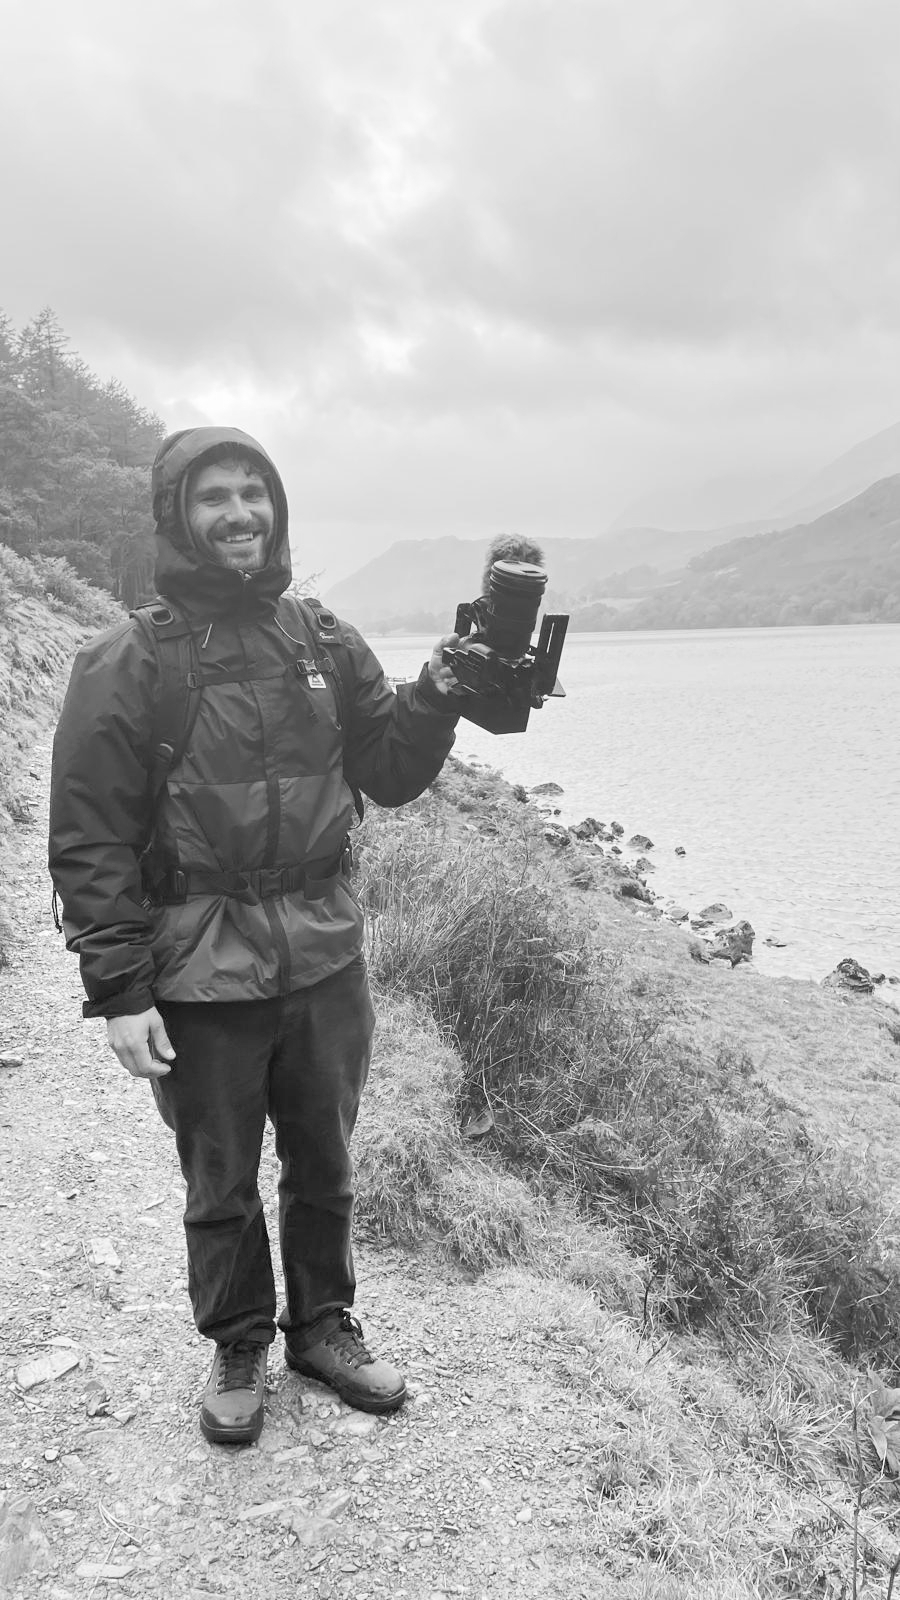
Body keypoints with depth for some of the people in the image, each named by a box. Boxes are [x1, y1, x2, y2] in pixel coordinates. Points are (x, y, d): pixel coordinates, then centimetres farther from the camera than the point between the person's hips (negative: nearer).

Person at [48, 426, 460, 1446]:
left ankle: (323, 1326, 43)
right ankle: (238, 1348, 39)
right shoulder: (126, 665, -9)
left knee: (324, 1169, 19)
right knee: (221, 1188, 15)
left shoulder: (326, 646, 5)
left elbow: (389, 775, 11)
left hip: (325, 960, 4)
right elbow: (88, 842, -9)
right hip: (201, 979, -3)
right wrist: (117, 990, -13)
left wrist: (433, 698, -6)